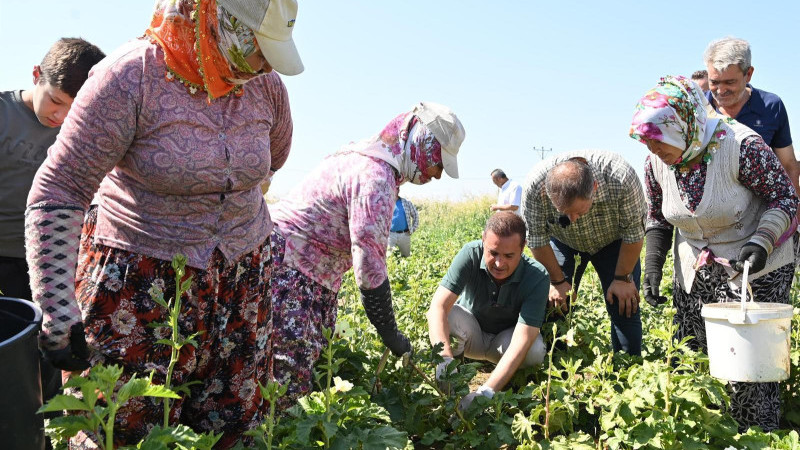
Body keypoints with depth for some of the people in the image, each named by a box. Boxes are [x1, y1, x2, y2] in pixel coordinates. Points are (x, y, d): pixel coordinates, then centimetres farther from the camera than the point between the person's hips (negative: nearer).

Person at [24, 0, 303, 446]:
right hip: (140, 278, -4)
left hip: (243, 275, 5)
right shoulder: (130, 78, -17)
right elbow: (57, 191, -18)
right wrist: (59, 317, -20)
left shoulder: (266, 85, -1)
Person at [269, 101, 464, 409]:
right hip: (283, 268, -11)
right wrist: (394, 339, -11)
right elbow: (370, 268, -22)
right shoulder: (376, 175, -19)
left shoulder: (363, 158, 14)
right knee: (290, 384, -10)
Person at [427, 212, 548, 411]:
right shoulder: (471, 254, -28)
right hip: (470, 334, 0)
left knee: (535, 351, -32)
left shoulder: (537, 277, -29)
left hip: (505, 340, 1)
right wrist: (444, 357, -54)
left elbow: (522, 339, -37)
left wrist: (487, 391, -48)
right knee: (448, 314, -33)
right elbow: (438, 306, -36)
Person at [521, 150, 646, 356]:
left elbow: (633, 233, -23)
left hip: (612, 241, 0)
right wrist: (557, 280, -12)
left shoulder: (622, 179, -39)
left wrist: (623, 278, -15)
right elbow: (538, 239, -20)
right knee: (555, 304, -7)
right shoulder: (535, 185, -36)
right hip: (563, 242, 1)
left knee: (624, 307, -7)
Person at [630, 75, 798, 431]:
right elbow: (657, 219, 7)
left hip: (754, 268, -5)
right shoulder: (656, 163, -5)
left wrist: (761, 242, -29)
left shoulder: (740, 145, -23)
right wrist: (652, 268, -3)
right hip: (694, 271, 6)